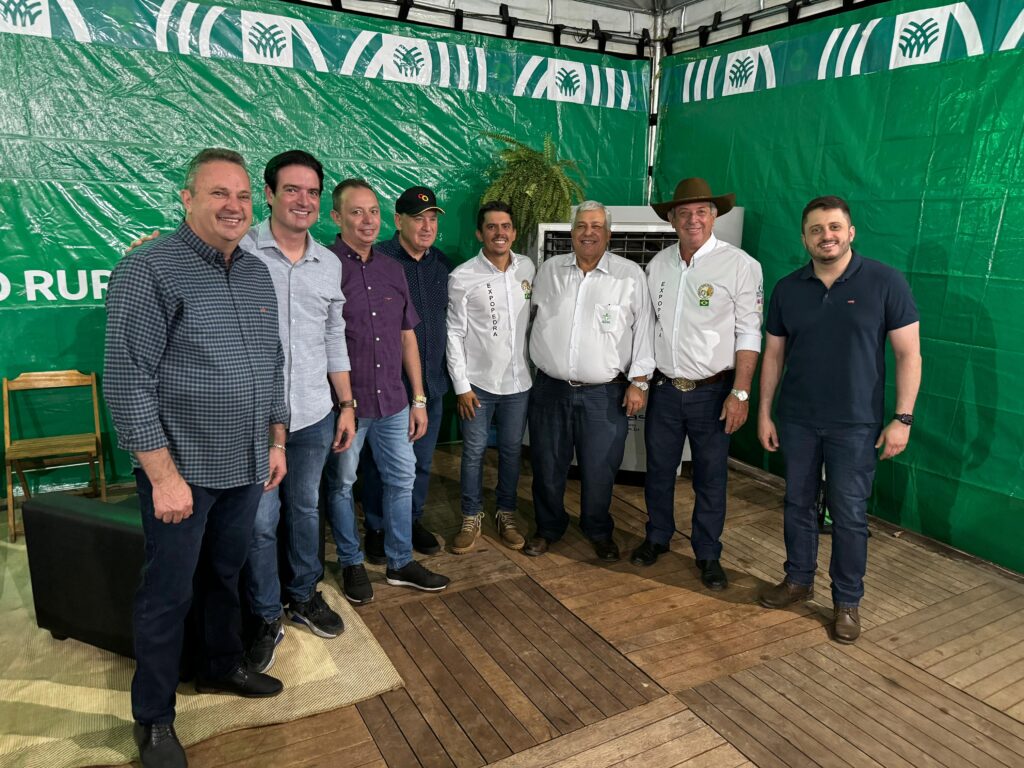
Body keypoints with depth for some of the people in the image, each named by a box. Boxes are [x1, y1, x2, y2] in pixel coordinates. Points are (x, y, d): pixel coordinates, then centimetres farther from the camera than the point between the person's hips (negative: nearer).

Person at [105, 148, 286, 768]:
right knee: (169, 594, 8)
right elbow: (127, 380, -17)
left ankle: (222, 665, 44)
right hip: (182, 470, -6)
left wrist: (276, 442, 12)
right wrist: (164, 475, -19)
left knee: (226, 574, 22)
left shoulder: (257, 274, 8)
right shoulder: (149, 269, -13)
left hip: (247, 468, 6)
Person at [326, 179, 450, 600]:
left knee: (402, 479, 13)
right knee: (341, 485, 10)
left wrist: (418, 398, 9)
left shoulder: (391, 269, 8)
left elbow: (407, 337, 11)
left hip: (392, 400, 5)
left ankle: (400, 562, 30)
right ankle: (351, 563, 31)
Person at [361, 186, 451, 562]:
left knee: (422, 460, 17)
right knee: (379, 461, 9)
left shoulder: (442, 263, 8)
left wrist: (445, 372, 15)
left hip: (431, 382, 5)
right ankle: (376, 528, 27)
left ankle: (412, 520, 35)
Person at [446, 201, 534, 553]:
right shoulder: (462, 277, -9)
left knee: (512, 450, 13)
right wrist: (461, 386, -9)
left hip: (518, 381, 3)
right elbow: (454, 334, -7)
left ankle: (506, 514, 31)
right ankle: (471, 517, 25)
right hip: (478, 382, -3)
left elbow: (535, 318, 10)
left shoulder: (529, 268, 1)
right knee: (474, 451, 7)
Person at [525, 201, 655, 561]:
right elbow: (529, 318, 15)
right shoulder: (548, 270, 6)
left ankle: (599, 531, 31)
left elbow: (644, 328, -1)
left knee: (599, 470, 7)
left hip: (604, 395, -2)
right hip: (550, 389, 3)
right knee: (547, 467, 12)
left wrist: (639, 381, -4)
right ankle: (548, 527, 34)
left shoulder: (630, 275, -2)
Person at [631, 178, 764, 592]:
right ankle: (657, 537, 35)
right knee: (658, 469, 14)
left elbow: (749, 334, -9)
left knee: (711, 476, 8)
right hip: (664, 387, 4)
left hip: (711, 391, -3)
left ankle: (708, 554, 26)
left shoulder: (740, 265, -8)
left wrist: (740, 392, -13)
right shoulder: (658, 263, 6)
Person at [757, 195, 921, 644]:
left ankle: (847, 601, 23)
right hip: (796, 420, 3)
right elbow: (773, 354, 7)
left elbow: (908, 354, -6)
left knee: (849, 515, 5)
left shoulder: (885, 282, -8)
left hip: (856, 424, -3)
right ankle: (798, 580, 33)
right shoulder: (787, 289, 2)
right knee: (798, 504, 14)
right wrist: (764, 412, 5)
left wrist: (902, 417, -11)